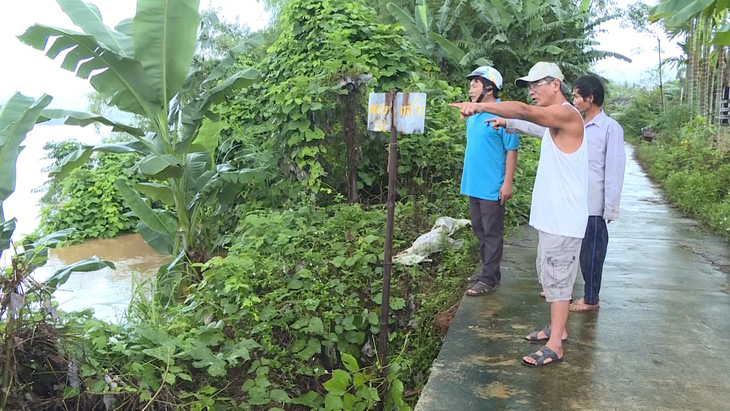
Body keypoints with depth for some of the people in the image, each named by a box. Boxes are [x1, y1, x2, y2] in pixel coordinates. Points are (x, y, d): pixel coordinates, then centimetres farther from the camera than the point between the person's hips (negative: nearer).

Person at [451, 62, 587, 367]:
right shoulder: (556, 118, 16)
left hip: (563, 218, -10)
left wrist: (481, 105, -42)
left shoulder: (566, 114, -18)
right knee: (550, 275, 19)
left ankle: (554, 346, 4)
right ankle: (557, 328, 33)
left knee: (558, 278, -4)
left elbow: (524, 111, -33)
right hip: (551, 215, 10)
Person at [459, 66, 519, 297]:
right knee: (480, 232, 16)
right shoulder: (472, 116, 11)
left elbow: (511, 151, -14)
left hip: (492, 188, -8)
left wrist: (507, 183, -17)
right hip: (473, 185, 8)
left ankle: (489, 278, 10)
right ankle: (488, 271, 28)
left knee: (492, 234, 2)